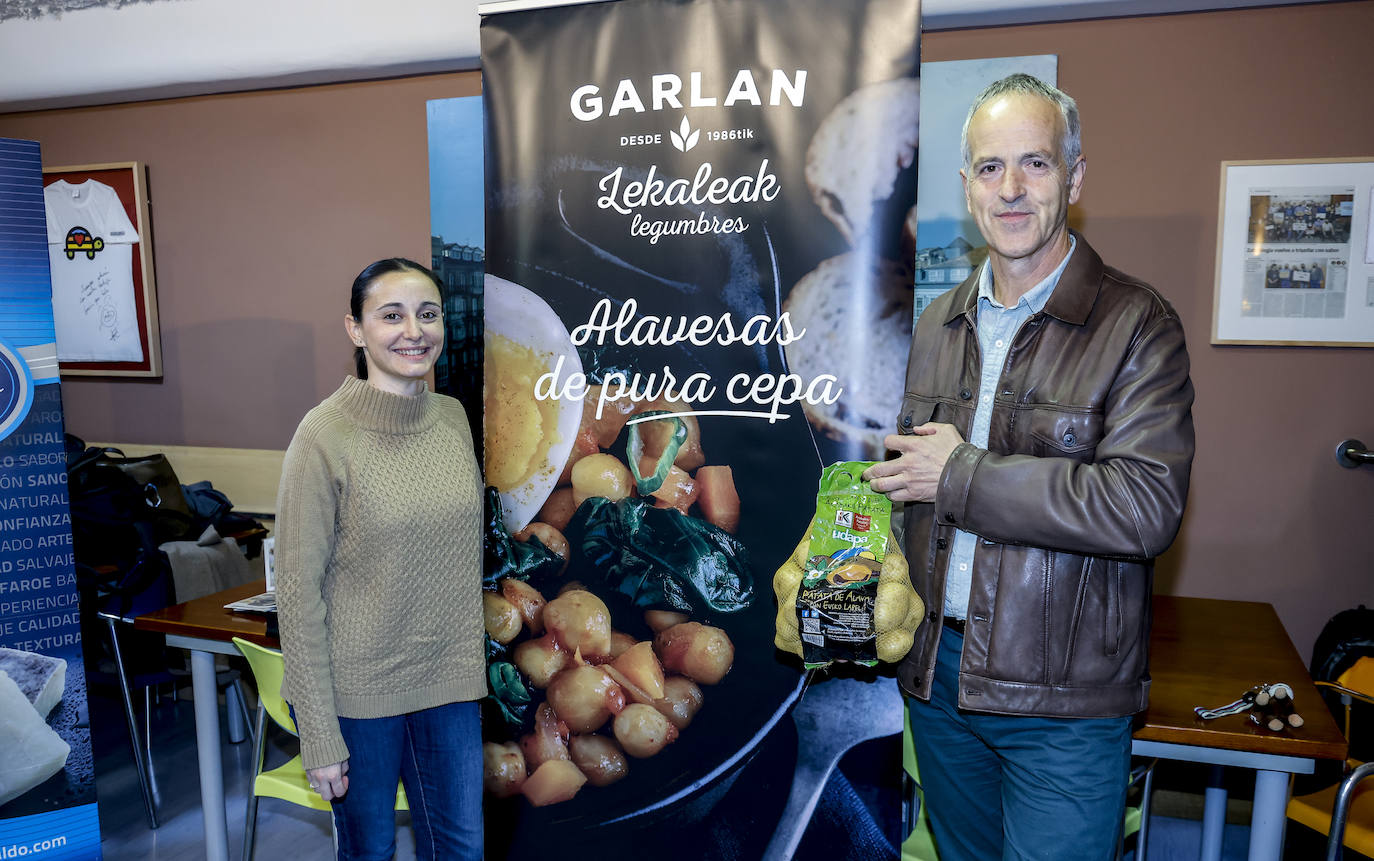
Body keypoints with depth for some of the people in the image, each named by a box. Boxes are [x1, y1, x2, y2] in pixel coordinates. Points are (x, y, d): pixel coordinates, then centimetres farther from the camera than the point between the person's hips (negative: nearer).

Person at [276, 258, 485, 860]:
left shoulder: (456, 418, 1)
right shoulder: (324, 436, -14)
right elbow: (298, 591, -12)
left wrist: (481, 666, 9)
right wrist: (319, 735, -12)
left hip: (450, 679, 4)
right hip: (356, 688, -4)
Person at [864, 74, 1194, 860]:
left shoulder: (1138, 323, -12)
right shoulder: (938, 325, 7)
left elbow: (1147, 508, -23)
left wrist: (961, 475, -20)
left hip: (1063, 703, -5)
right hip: (936, 674, 5)